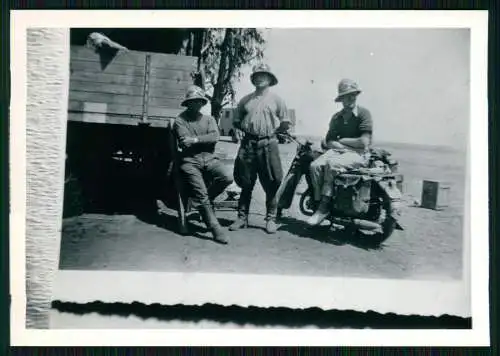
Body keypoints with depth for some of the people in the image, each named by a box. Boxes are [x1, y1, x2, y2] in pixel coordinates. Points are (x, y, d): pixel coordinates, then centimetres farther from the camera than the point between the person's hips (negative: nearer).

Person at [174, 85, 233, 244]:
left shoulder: (209, 119, 18)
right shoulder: (180, 120, 7)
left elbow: (215, 137, -2)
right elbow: (185, 142, -8)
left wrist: (196, 139, -12)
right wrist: (204, 139, -3)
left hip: (209, 159, 3)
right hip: (190, 161, -3)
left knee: (227, 177, -24)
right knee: (201, 195, -17)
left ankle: (205, 200, 2)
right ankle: (216, 230, -13)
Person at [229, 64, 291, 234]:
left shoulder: (277, 100, 7)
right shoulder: (246, 100, 12)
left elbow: (285, 124, 7)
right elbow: (236, 121, 16)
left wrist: (271, 131, 1)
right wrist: (246, 128, 0)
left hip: (268, 145, -2)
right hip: (248, 145, 2)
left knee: (271, 184, 0)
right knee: (246, 184, 6)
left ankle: (271, 219, 10)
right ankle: (242, 217, 14)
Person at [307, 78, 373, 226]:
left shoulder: (363, 113, -4)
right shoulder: (336, 117, 15)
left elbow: (364, 142, -12)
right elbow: (329, 141, 10)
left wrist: (342, 140, -2)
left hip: (358, 153, -6)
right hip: (339, 150, 6)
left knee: (332, 164, -34)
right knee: (315, 166, -23)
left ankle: (324, 207, -27)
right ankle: (318, 203, -19)